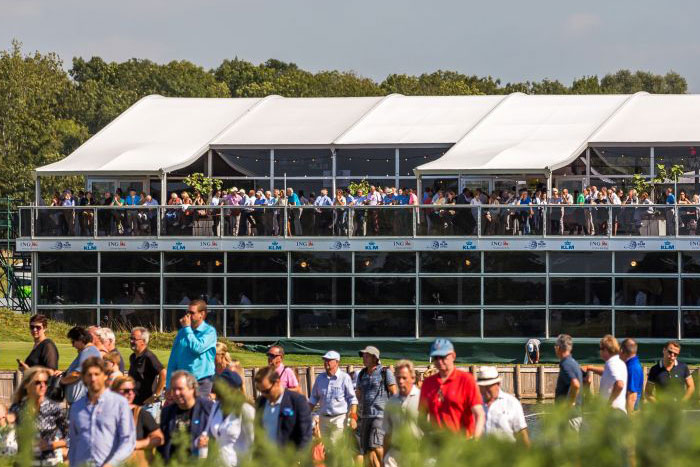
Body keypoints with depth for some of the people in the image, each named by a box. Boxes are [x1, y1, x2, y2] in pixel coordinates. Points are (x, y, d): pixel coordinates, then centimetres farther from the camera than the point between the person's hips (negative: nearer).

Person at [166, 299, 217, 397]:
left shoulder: (209, 331, -2)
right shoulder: (181, 333, 11)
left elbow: (197, 348, -19)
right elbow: (173, 361, 11)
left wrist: (187, 328, -9)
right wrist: (169, 385, 5)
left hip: (201, 382, -4)